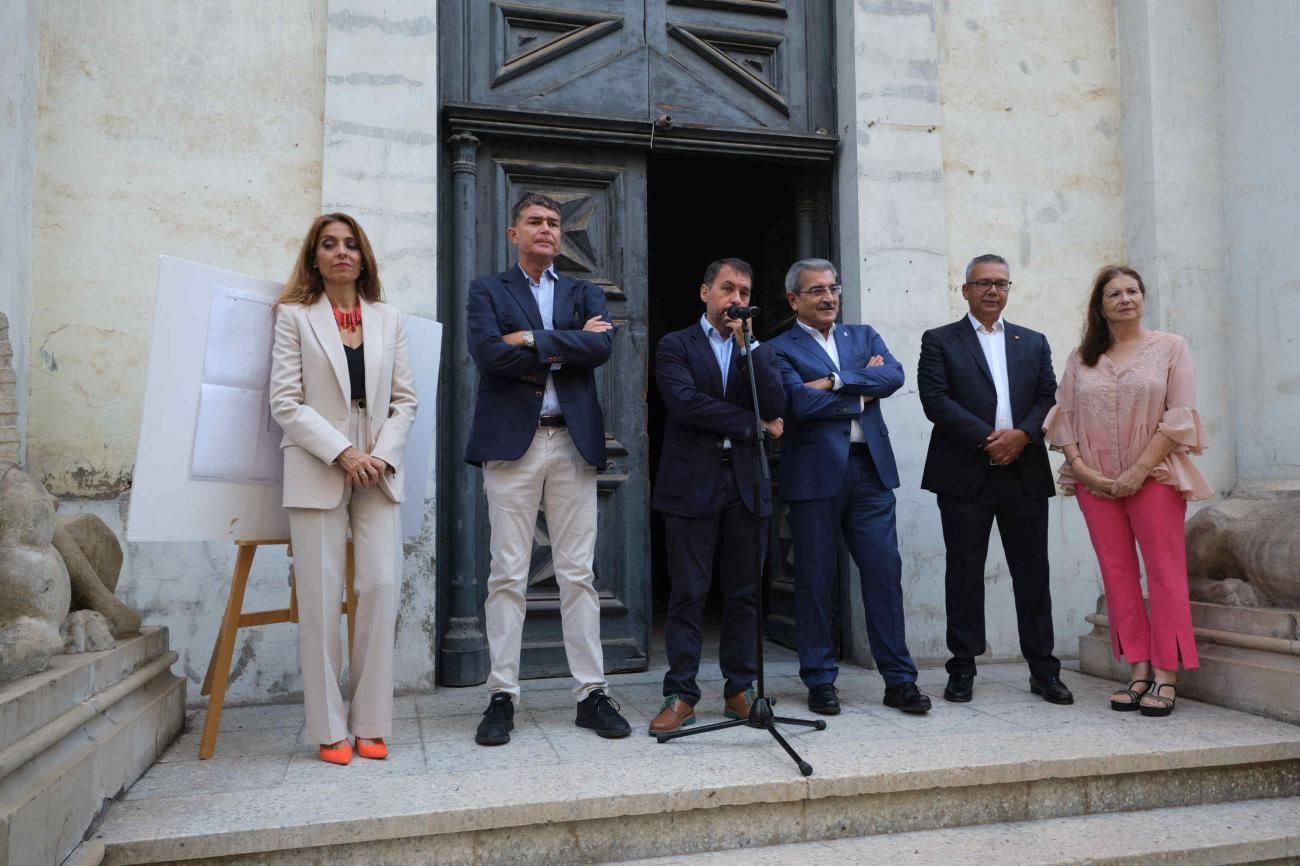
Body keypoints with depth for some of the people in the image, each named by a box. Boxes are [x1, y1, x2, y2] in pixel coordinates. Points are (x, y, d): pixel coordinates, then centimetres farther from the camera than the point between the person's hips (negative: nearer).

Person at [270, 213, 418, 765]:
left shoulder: (388, 320, 14)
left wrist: (383, 456, -6)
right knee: (321, 598, -1)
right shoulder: (295, 316, 6)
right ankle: (329, 729, 8)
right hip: (318, 471, -2)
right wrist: (342, 453, -12)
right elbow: (285, 402, -2)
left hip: (378, 472, 2)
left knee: (381, 588, -4)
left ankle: (372, 724, 6)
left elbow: (405, 400, 10)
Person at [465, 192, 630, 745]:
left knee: (578, 574, 4)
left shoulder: (583, 293, 16)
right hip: (512, 442, -2)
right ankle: (502, 697, 8)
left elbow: (602, 347, -4)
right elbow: (489, 354, -9)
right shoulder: (488, 291, 10)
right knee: (508, 575, 0)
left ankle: (592, 693, 10)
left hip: (573, 443, 2)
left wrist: (533, 341, -8)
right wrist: (568, 345, -5)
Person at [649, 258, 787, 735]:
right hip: (692, 484, -3)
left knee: (744, 594, 6)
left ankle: (739, 691, 16)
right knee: (689, 594, -1)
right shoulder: (675, 345, 5)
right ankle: (680, 696, 6)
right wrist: (750, 425, -6)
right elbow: (684, 402, -11)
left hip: (746, 484, 4)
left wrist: (747, 345, -7)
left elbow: (775, 406, -1)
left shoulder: (757, 350, 16)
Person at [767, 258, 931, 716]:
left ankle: (899, 679, 13)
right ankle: (820, 681, 17)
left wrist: (836, 382, -12)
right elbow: (800, 403, -15)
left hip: (871, 468, 4)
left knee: (885, 572, 3)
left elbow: (894, 375, -2)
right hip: (815, 473, -3)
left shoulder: (863, 336, 16)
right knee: (814, 580, 4)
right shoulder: (781, 349, 1)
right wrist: (863, 392, -5)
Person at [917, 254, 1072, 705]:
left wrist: (1022, 435, -12)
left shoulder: (1033, 342, 17)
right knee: (964, 573, 3)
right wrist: (987, 439, -14)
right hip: (965, 475, -3)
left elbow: (1049, 398, 8)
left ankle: (1044, 670, 16)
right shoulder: (939, 341, 6)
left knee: (1033, 574, 6)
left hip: (1026, 474, 3)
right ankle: (962, 669, 13)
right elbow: (935, 399, -7)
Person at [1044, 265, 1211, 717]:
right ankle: (1139, 671, 11)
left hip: (1154, 475, -3)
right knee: (1117, 574, 4)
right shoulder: (1080, 357, 11)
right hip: (1095, 481, 3)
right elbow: (1065, 416, 8)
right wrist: (1080, 466, -7)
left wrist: (1138, 471, -12)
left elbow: (1179, 416, -4)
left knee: (1165, 573, -3)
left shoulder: (1170, 347, 3)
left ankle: (1166, 677, 3)